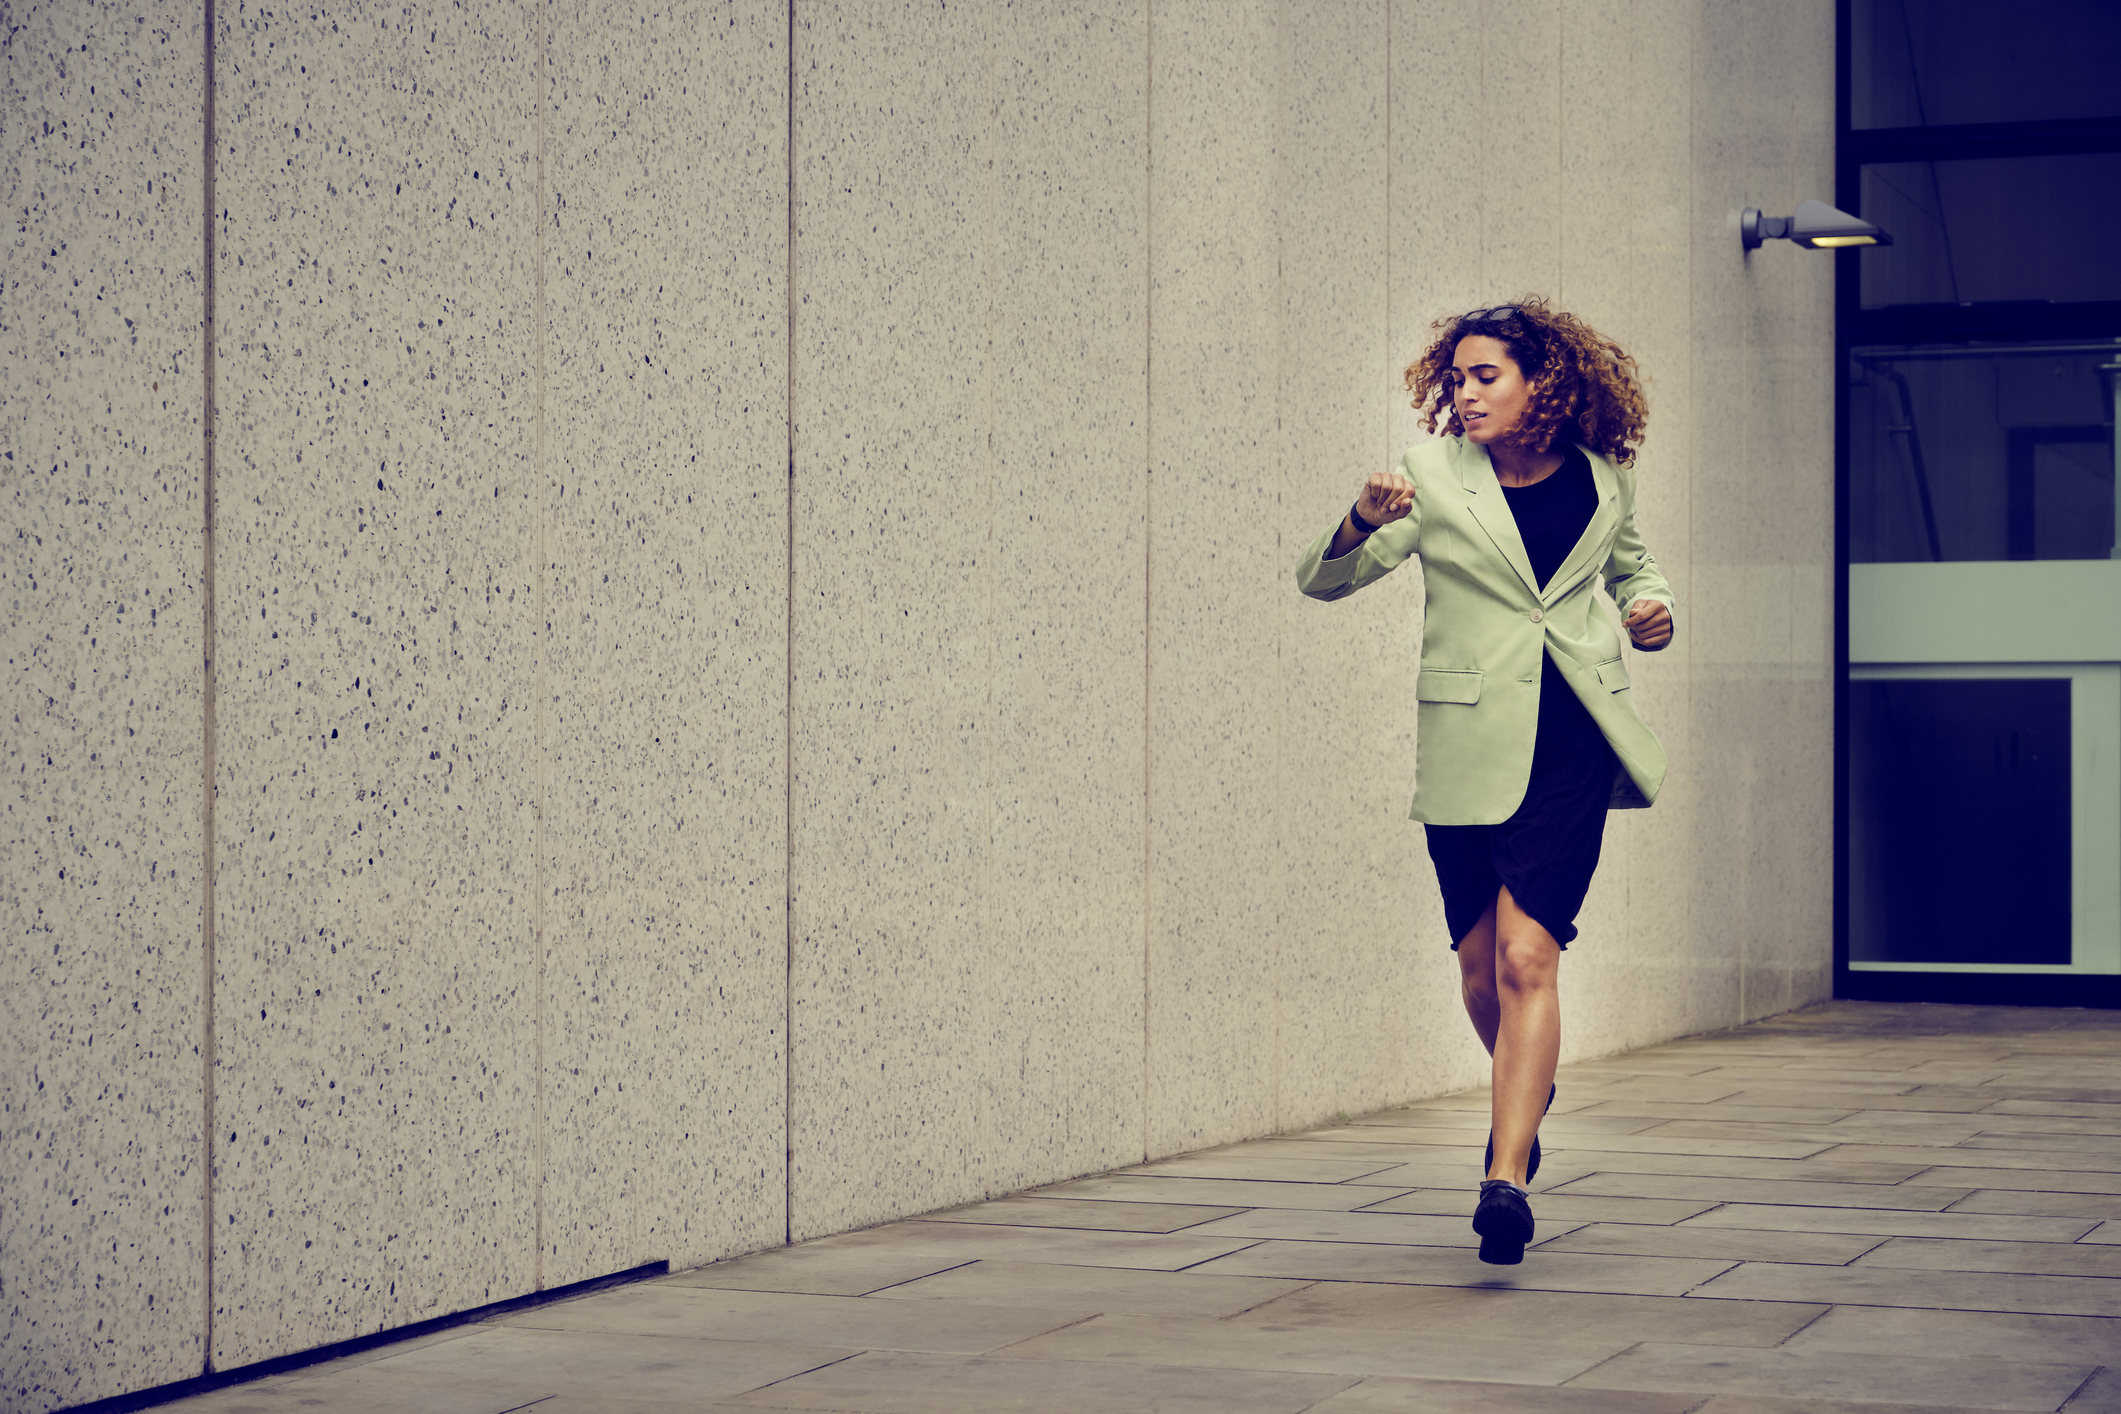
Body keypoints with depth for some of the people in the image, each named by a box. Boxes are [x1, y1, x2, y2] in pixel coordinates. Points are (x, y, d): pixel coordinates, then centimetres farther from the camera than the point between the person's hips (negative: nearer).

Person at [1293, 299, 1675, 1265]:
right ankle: (1528, 1089, 42)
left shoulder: (1604, 477, 5)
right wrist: (1362, 522, -23)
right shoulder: (1434, 480, -1)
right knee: (1483, 962, 10)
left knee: (1526, 956, -13)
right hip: (1470, 742, 1)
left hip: (1574, 742, -1)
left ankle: (1506, 1177, -16)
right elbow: (1321, 579, -2)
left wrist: (1653, 609, 4)